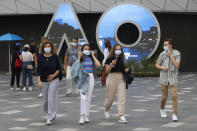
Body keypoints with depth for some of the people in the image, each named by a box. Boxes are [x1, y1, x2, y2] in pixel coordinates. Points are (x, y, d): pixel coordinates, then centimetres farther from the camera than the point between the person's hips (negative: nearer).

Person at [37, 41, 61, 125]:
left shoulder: (55, 57, -1)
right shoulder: (41, 57, -1)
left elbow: (58, 68, 4)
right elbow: (38, 70, -4)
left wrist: (54, 75, -13)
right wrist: (39, 81, -12)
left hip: (54, 80, -2)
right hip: (44, 80, 2)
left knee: (51, 98, -10)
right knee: (45, 99, 8)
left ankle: (50, 118, -9)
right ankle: (52, 114, 33)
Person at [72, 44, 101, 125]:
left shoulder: (91, 58, 9)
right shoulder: (81, 58, 4)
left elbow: (98, 65, -6)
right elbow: (76, 67, -8)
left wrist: (93, 56, -2)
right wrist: (79, 57, -10)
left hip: (90, 77, 3)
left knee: (89, 98, 6)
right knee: (83, 98, -14)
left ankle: (86, 116, 13)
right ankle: (82, 116, -18)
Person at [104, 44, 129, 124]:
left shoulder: (122, 59, 11)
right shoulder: (109, 59, -3)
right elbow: (107, 71, -7)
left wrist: (126, 69, 1)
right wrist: (111, 64, -23)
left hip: (121, 79, 3)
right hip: (112, 78, -3)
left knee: (122, 97, -8)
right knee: (110, 97, 9)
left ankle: (122, 117, -10)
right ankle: (106, 111, 39)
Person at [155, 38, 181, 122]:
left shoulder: (177, 54, -7)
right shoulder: (162, 54, -2)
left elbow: (177, 65, -18)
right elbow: (157, 65, 7)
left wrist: (170, 55, -19)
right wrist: (162, 67, -14)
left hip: (173, 79, -1)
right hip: (163, 78, 1)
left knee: (174, 96, -14)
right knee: (164, 97, 7)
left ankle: (175, 115, -9)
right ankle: (162, 109, 37)